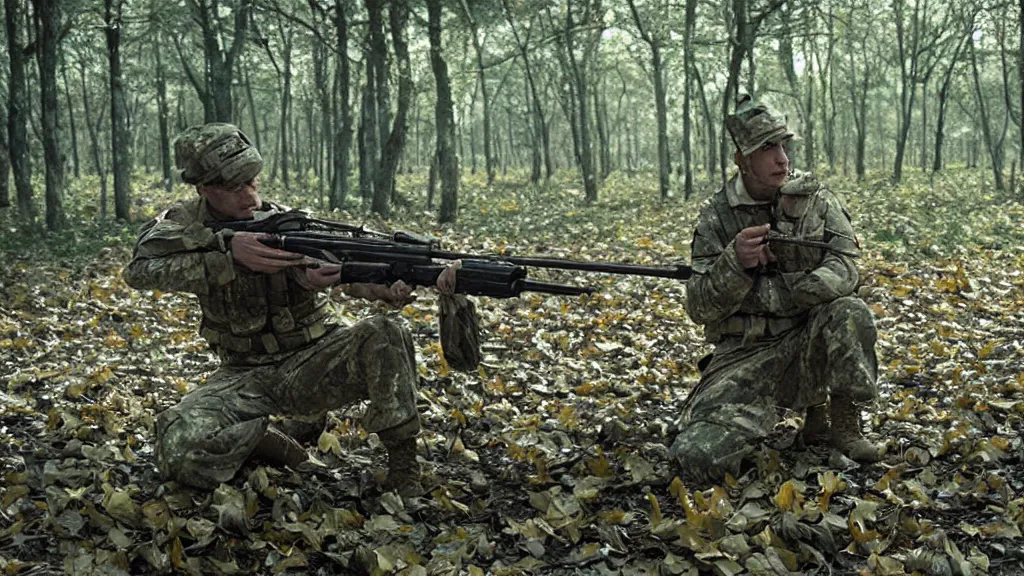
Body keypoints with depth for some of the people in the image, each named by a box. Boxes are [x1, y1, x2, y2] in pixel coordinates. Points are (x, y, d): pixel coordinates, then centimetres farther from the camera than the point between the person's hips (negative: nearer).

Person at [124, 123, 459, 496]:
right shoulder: (184, 223, -3)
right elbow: (140, 268, -23)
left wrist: (388, 288, -48)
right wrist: (228, 251, -35)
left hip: (310, 365, 0)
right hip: (245, 377, 0)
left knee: (384, 337, -28)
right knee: (180, 452, -28)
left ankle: (403, 472, -15)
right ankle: (266, 444, 2)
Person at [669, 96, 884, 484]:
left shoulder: (815, 200, 1)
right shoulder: (717, 217, -2)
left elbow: (843, 270, -12)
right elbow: (699, 310, -5)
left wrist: (766, 293, -24)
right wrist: (735, 263, -25)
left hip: (806, 345, 1)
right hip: (742, 356, -1)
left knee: (850, 313, -33)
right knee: (697, 456, -23)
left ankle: (843, 425, -8)